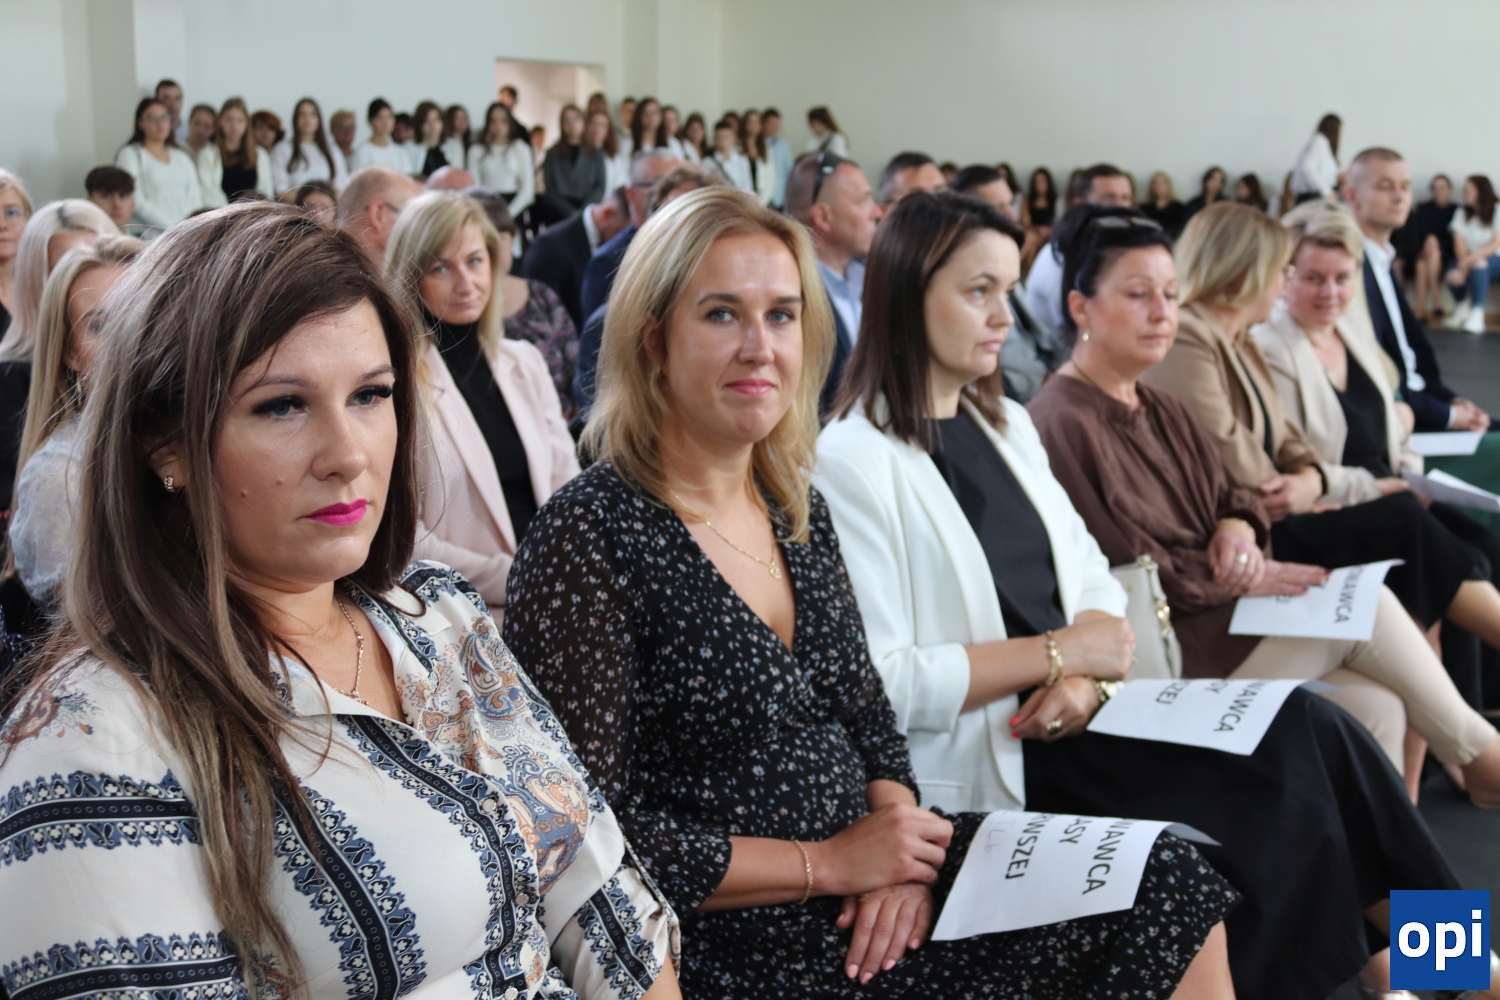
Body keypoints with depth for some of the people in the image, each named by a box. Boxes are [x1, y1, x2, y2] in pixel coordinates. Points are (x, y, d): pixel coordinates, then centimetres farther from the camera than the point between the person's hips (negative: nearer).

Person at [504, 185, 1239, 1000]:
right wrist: (827, 864, -15)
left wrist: (898, 838, -5)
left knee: (1167, 890, -4)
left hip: (870, 899, 8)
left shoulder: (798, 508, 8)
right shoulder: (591, 540, -16)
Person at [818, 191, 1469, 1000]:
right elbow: (880, 684, -18)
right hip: (977, 769, -7)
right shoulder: (851, 463, -12)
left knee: (1309, 735, -12)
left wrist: (1085, 678, -8)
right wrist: (1058, 653, -13)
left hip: (1065, 718, 7)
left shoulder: (1007, 424, 13)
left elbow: (1092, 583, 13)